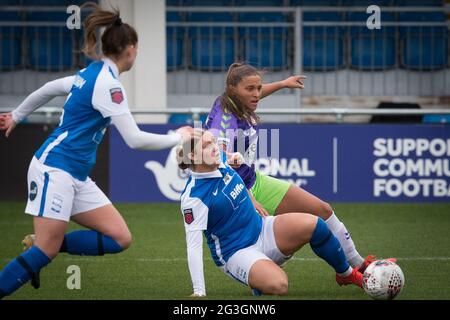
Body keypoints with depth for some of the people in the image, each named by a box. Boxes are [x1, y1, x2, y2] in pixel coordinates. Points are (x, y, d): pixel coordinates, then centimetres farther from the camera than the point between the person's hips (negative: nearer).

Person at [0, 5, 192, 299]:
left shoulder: (91, 74, 11)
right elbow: (135, 139, -19)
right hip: (55, 170, -9)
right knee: (46, 252, -10)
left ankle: (43, 246, 4)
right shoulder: (107, 84, -16)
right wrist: (177, 138, -6)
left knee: (120, 238, -1)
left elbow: (47, 89, 26)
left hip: (77, 176, 9)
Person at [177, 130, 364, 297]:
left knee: (313, 225, -17)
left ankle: (346, 274, 7)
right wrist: (199, 292, -25)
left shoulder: (221, 164, -2)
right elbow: (194, 245, -23)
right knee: (278, 286, -35)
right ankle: (258, 281, 3)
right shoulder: (193, 198, -23)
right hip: (237, 253, -7)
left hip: (262, 230, 7)